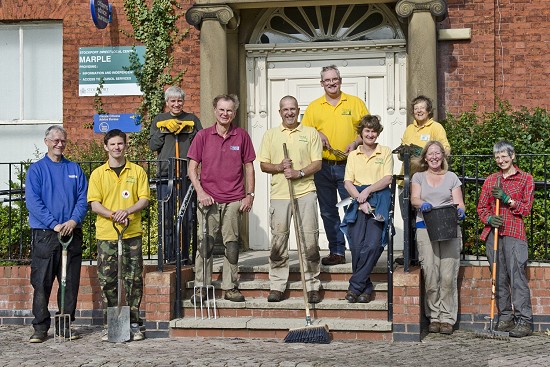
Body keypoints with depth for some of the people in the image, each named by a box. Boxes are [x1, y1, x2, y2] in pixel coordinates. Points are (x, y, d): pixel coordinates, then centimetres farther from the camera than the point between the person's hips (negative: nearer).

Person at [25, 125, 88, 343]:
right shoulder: (36, 169, 3)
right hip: (44, 234, -3)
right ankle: (40, 327, 5)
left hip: (72, 234, 3)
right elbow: (33, 202, -7)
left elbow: (83, 199, 6)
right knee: (41, 282, -2)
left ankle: (65, 325, 15)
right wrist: (55, 224, -15)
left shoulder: (74, 169, 12)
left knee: (70, 282, 5)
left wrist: (74, 221, -12)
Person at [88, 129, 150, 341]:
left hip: (132, 233, 0)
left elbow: (144, 199, 2)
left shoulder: (137, 171, 8)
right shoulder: (98, 174, 7)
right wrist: (112, 215, -16)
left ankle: (134, 324, 7)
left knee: (133, 279, 0)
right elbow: (94, 204, 1)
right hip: (106, 234, 0)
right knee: (107, 280, 1)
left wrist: (127, 211, -16)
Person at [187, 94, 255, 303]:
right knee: (205, 244, -1)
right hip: (208, 199, -1)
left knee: (232, 244, 5)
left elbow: (248, 167, 10)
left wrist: (249, 194, 3)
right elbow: (192, 168, 3)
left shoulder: (242, 136, 5)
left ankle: (230, 287, 13)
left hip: (234, 200, 1)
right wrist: (200, 192, -8)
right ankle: (201, 287, 5)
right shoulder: (203, 136, 3)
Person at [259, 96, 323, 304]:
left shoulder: (310, 133, 9)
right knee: (278, 241, 0)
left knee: (309, 239, -2)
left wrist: (299, 172, -13)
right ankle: (277, 286, 9)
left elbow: (317, 163, 4)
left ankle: (312, 286, 5)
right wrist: (279, 167, -9)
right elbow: (263, 165, 11)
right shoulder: (270, 135, 13)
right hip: (279, 194, 1)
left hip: (305, 192, -1)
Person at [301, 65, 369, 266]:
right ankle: (337, 252, 14)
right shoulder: (314, 107, 10)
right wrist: (317, 135, -8)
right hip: (323, 167, 2)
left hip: (348, 166, -2)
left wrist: (355, 143, -10)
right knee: (328, 212, 6)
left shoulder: (355, 103, 6)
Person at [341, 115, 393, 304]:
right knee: (357, 245, -13)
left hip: (379, 199, -2)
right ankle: (365, 287, -1)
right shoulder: (353, 155, 17)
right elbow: (348, 182, 7)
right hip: (358, 200, 2)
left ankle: (355, 286, -11)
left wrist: (368, 191, -11)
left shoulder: (385, 152, 12)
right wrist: (360, 200, -9)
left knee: (373, 244, -18)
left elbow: (387, 178, 2)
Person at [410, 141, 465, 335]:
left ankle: (447, 318, -4)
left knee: (448, 275, -9)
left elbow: (459, 203, 10)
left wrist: (459, 212, -14)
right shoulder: (419, 177, 17)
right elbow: (414, 198, 1)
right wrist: (422, 205, -22)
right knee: (430, 274, -9)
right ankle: (434, 317, 0)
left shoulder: (451, 177, 17)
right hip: (425, 228, 0)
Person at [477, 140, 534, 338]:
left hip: (514, 232, -4)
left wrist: (507, 199, -12)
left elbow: (526, 208, 1)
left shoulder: (525, 179, 7)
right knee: (499, 278, 5)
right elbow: (482, 207, 14)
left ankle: (524, 321, -11)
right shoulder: (490, 180, 16)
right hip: (493, 233, 4)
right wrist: (489, 218, -7)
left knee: (517, 276, -11)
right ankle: (505, 318, 12)